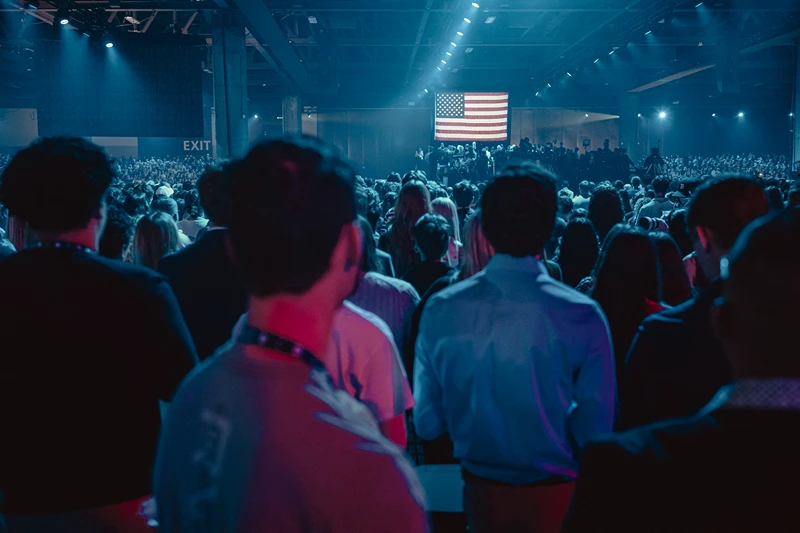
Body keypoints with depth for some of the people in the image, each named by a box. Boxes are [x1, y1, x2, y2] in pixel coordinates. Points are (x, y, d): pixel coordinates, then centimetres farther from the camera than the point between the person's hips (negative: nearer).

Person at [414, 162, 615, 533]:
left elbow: (427, 424, -9)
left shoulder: (440, 310, -16)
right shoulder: (582, 316, -22)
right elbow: (596, 431, -17)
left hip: (480, 492, 2)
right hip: (556, 497, -1)